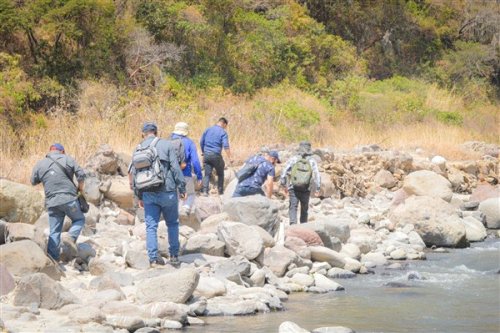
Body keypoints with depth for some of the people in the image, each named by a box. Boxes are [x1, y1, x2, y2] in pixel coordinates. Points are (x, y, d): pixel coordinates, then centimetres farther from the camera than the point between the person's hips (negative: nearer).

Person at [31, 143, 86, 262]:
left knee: (54, 232, 9)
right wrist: (80, 186, 13)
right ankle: (71, 238, -8)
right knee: (79, 219, 18)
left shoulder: (40, 164, 8)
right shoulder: (67, 159, 0)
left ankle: (52, 259, 3)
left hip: (51, 202, 3)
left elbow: (33, 182, 19)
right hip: (69, 199, -3)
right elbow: (81, 174, -4)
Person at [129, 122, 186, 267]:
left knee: (151, 226, 6)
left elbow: (133, 173, 10)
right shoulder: (166, 145, -3)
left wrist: (139, 196, 18)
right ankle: (174, 256, 14)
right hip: (167, 192, -2)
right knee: (172, 223, 13)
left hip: (149, 194, 2)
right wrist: (182, 188, -1)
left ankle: (153, 258, -1)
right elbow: (176, 168, -8)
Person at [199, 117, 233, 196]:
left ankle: (204, 191, -10)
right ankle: (220, 191, 17)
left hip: (206, 155, 4)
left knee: (207, 174, 3)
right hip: (216, 155, -4)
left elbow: (201, 142, 15)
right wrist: (230, 157, -17)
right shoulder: (223, 132, -5)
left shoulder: (207, 130, 10)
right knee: (220, 174, 13)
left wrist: (203, 152, 31)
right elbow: (226, 146, -15)